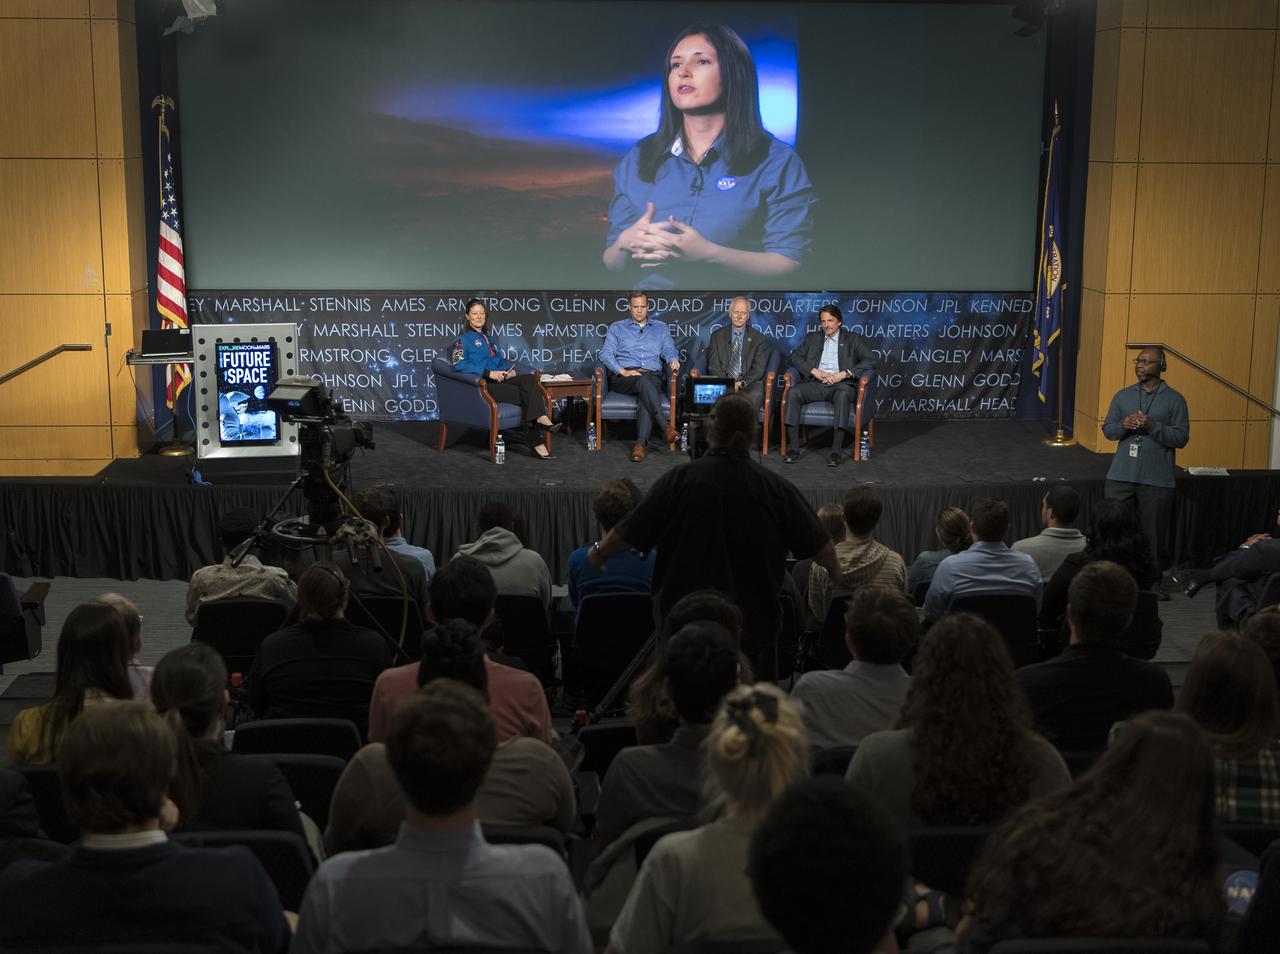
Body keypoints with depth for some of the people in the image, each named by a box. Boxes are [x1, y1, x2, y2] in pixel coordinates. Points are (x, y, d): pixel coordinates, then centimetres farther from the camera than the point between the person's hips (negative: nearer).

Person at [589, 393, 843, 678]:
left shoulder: (680, 480, -11)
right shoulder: (776, 488, -8)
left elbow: (628, 534, -6)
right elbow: (821, 548, -1)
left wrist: (599, 551, 15)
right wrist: (836, 571, 21)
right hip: (753, 626, 1)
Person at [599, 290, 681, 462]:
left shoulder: (660, 328, 26)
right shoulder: (617, 328, 20)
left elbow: (669, 350, 15)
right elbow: (606, 354, 8)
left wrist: (673, 360, -10)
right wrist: (622, 371, -9)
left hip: (653, 376, 1)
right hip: (624, 378, -1)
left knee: (646, 395, -36)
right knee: (644, 382, -38)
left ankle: (640, 443, -48)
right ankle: (665, 427, -50)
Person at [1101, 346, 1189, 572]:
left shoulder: (1174, 400, 1)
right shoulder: (1122, 396, 11)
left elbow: (1181, 438, -4)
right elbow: (1107, 430, 10)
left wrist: (1152, 426, -16)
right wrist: (1123, 426, -11)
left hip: (1156, 479, -3)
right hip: (1121, 476, 3)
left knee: (1153, 534, 1)